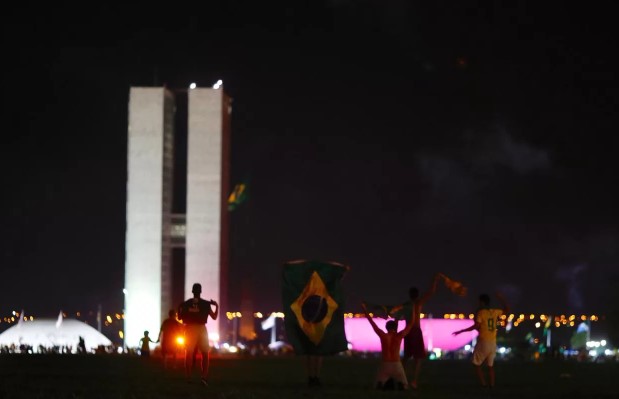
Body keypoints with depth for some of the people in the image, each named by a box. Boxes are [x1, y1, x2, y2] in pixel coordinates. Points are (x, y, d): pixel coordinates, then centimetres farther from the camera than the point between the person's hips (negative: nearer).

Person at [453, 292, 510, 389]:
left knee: (477, 364, 5)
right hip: (493, 343, 6)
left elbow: (476, 326, -17)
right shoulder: (495, 312, 6)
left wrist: (461, 331, -13)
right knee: (490, 365, 16)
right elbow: (506, 309, 23)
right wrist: (501, 299, 31)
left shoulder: (480, 313, -11)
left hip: (483, 342, -6)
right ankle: (492, 385, 9)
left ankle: (483, 385, -6)